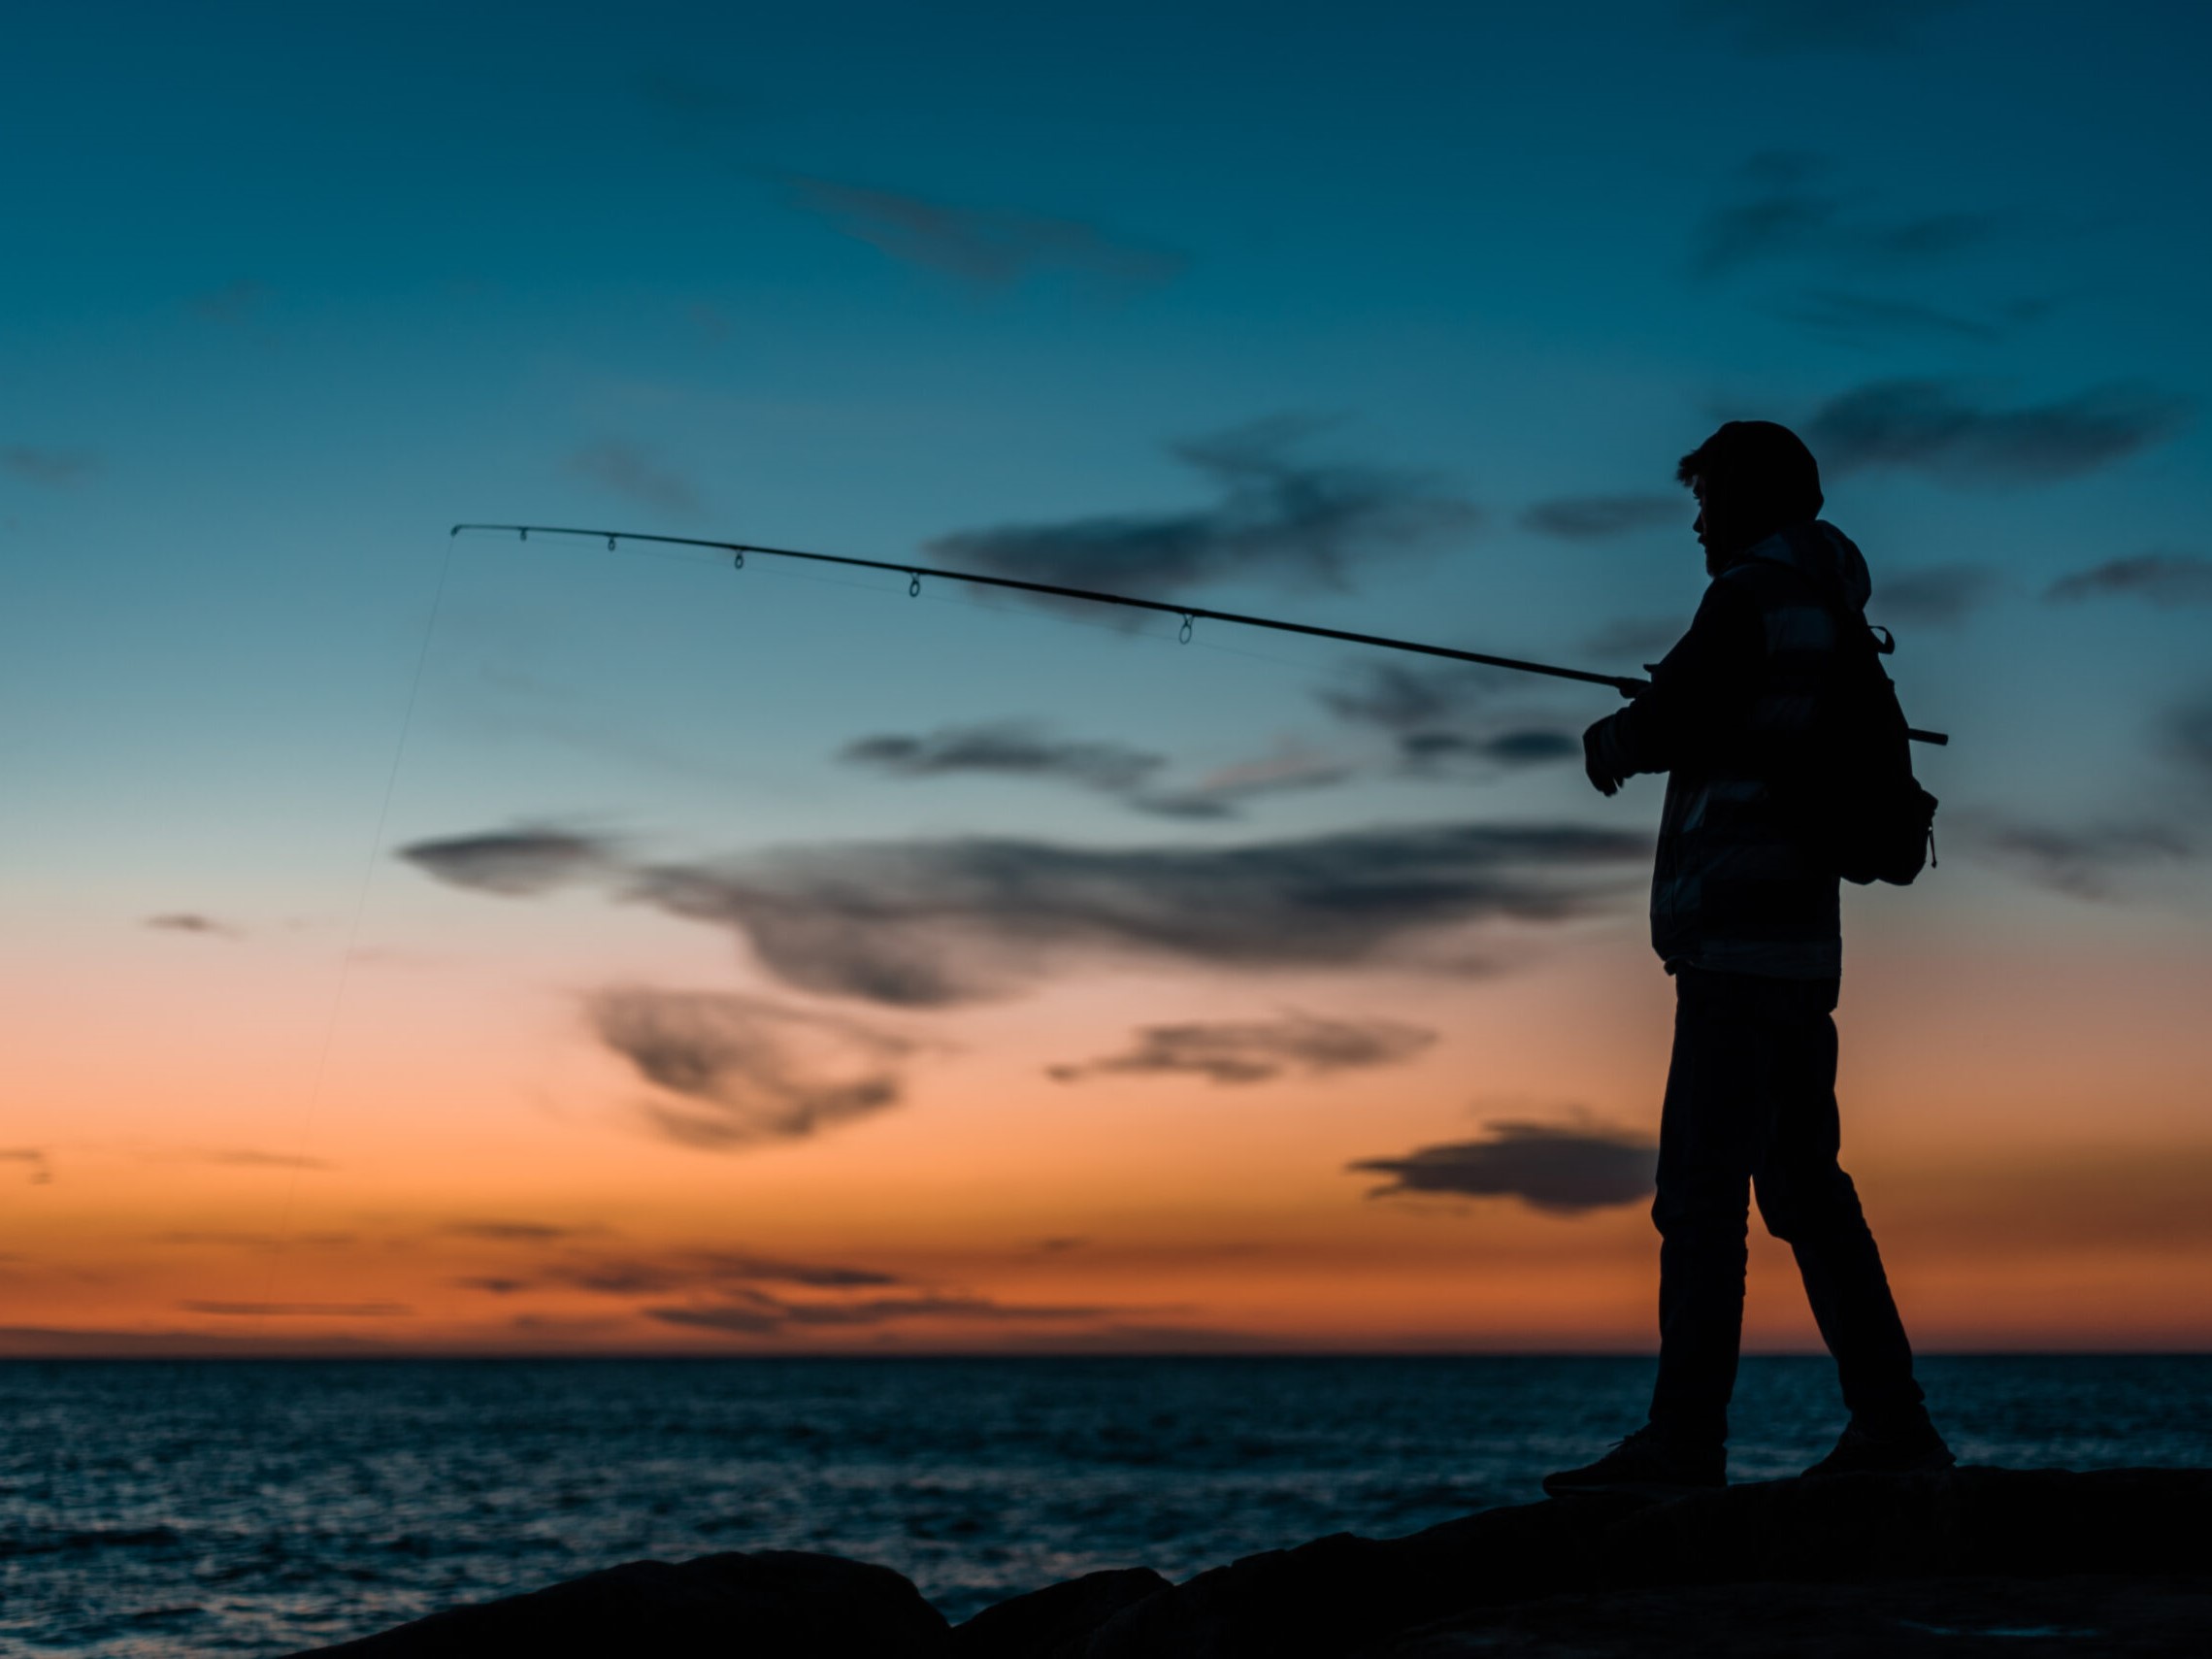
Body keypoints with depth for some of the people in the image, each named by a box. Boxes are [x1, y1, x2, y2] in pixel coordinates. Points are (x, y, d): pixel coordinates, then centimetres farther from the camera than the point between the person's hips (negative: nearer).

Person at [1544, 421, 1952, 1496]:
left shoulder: (1754, 597, -8)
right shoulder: (1831, 618, 20)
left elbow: (1664, 723, -14)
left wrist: (1611, 739, 6)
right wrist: (1657, 721, 26)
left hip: (1740, 942, -10)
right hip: (1795, 947, 10)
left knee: (1700, 1189, -11)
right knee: (1804, 1186, 12)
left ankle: (1683, 1439, -13)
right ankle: (1891, 1425, 13)